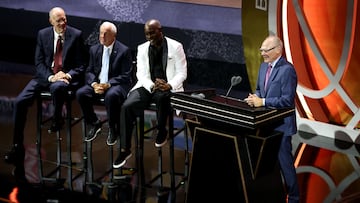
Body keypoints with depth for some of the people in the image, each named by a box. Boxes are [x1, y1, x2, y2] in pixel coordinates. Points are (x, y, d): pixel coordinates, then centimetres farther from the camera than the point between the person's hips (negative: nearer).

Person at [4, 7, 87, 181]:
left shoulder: (76, 35, -2)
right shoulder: (43, 34, 6)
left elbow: (81, 65, 1)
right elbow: (39, 62, 5)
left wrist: (67, 75, -17)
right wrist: (50, 76, -13)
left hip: (66, 77, -3)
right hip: (45, 76, 4)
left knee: (57, 87, -41)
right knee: (20, 101, -17)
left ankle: (57, 119, -12)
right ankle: (17, 146, -9)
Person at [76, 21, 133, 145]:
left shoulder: (124, 51, -6)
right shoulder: (94, 49, 9)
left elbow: (126, 76, -9)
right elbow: (89, 71, 11)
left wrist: (109, 84, -21)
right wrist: (94, 84, -11)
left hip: (116, 85, -5)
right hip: (97, 84, 5)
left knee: (111, 96, -37)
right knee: (80, 93, -21)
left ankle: (113, 129, -14)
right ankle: (94, 124, 1)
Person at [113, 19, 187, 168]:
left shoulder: (175, 46, -1)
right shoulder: (142, 48, 8)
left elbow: (182, 73, -3)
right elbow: (141, 74, 3)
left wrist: (169, 85, -23)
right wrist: (152, 86, -19)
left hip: (168, 88, -3)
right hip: (148, 87, 3)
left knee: (161, 97, -40)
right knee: (127, 107, -23)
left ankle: (162, 131, -11)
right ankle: (124, 150, -17)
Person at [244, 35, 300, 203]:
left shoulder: (287, 70, -18)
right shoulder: (264, 66, 9)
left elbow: (287, 100, -22)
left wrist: (262, 102, -22)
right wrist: (255, 97, -3)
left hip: (281, 124, -8)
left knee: (284, 161, -3)